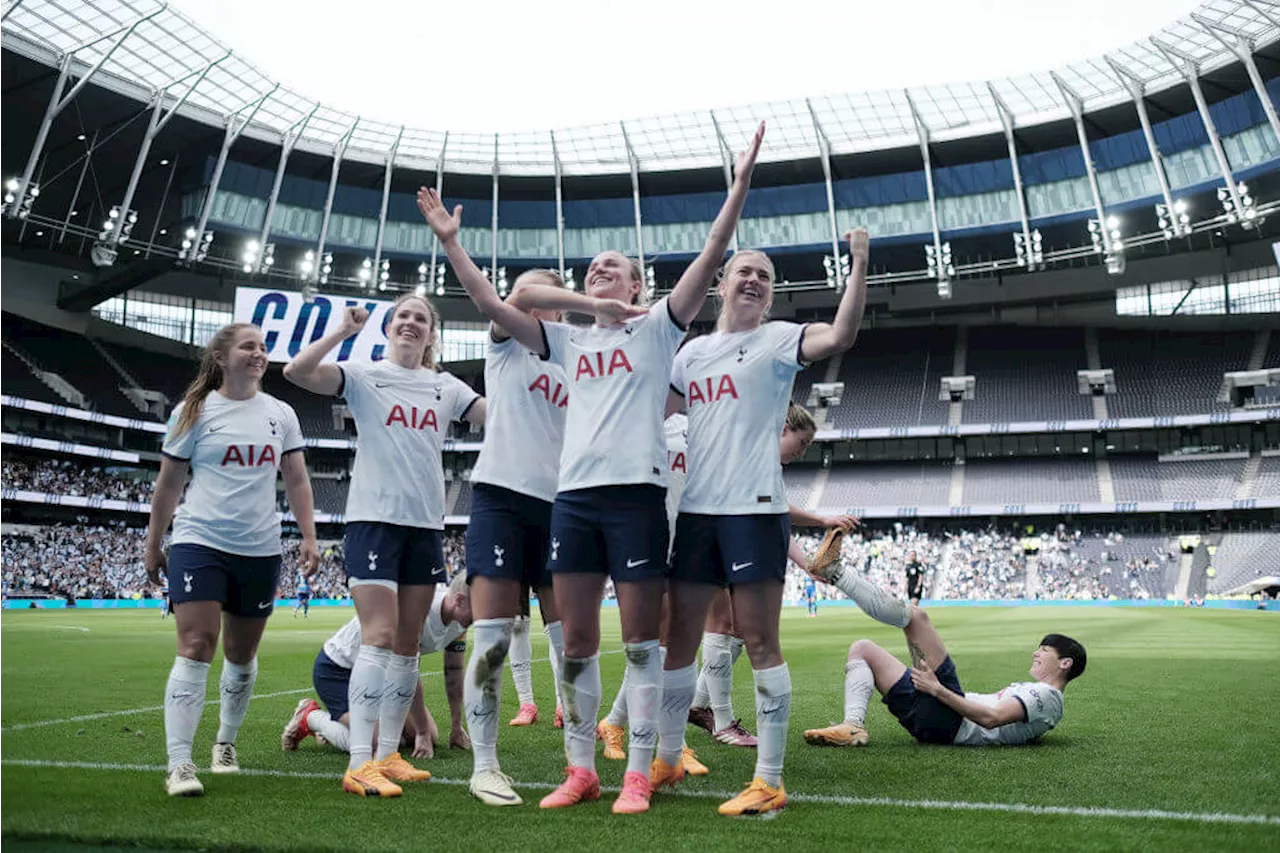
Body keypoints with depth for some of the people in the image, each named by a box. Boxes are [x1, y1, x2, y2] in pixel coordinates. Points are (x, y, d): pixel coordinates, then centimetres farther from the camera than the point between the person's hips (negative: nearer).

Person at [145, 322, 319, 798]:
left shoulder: (280, 414, 9)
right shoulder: (194, 411, 1)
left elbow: (296, 481, 11)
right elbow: (168, 484, 6)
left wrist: (309, 537, 4)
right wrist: (154, 545, 8)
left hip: (261, 550, 3)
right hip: (200, 543, -3)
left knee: (242, 654, 12)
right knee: (196, 646, -12)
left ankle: (225, 744, 31)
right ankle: (179, 763, -9)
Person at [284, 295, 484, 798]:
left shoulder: (446, 388, 14)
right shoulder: (364, 376, 4)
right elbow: (296, 371, -10)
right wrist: (345, 330, -9)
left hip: (426, 524, 5)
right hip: (373, 517, -4)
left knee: (408, 643, 7)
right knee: (379, 637, -12)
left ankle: (388, 753, 16)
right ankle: (360, 763, -8)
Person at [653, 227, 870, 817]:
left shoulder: (778, 340, 2)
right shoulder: (693, 351, 17)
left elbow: (840, 336, -18)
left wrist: (859, 264, -19)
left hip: (754, 507, -6)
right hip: (696, 508, 6)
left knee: (760, 641, -4)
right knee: (678, 636, 11)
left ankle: (769, 781, 5)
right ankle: (666, 760, 26)